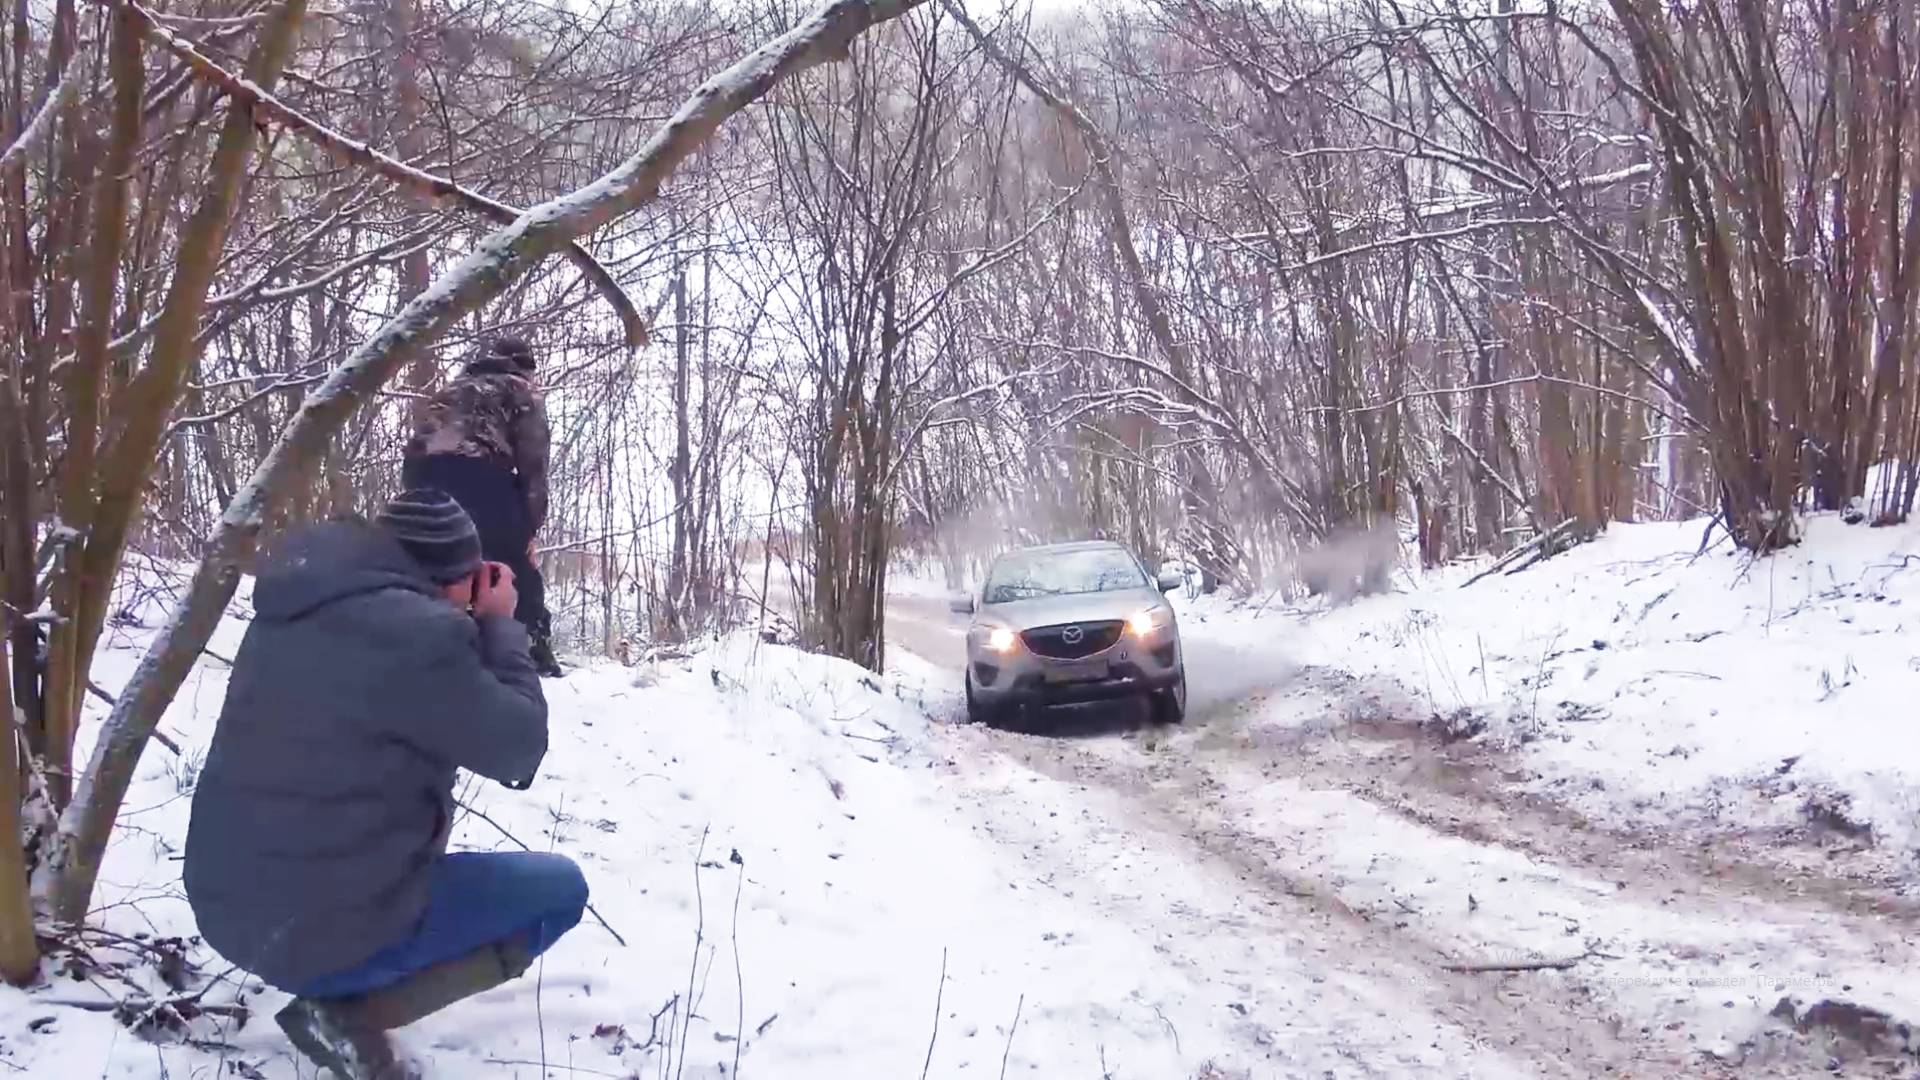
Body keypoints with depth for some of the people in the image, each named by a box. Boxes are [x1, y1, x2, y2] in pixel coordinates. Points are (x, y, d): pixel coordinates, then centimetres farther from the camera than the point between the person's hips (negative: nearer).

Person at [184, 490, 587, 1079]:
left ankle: (336, 987, 19)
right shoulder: (418, 632, -21)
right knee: (561, 889, 5)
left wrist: (471, 629, 15)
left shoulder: (299, 612, 7)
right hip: (326, 929, -9)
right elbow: (517, 747, -10)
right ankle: (350, 1016, -6)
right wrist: (500, 626, 1)